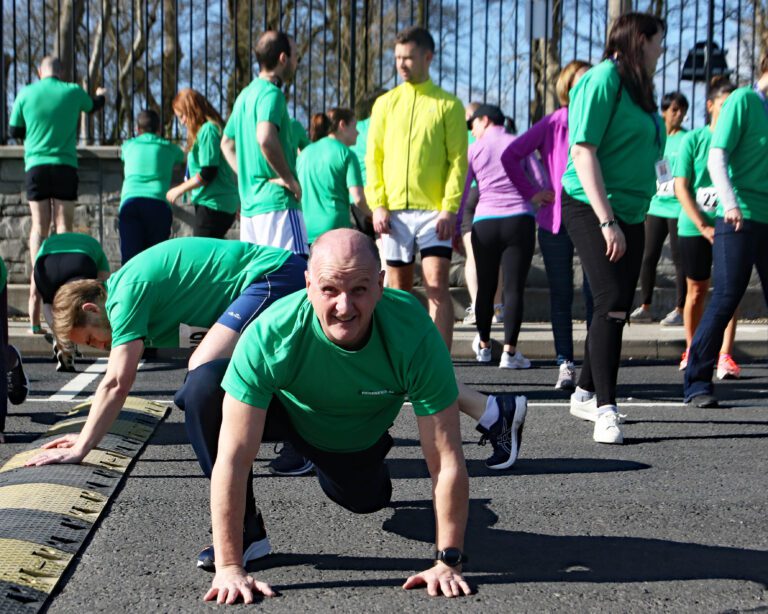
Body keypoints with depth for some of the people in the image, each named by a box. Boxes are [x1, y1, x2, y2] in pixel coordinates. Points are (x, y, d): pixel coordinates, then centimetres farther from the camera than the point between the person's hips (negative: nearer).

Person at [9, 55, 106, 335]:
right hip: (65, 165, -1)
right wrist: (101, 94, 48)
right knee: (63, 226, 1)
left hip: (36, 165, 1)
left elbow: (14, 131, 12)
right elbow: (93, 105, 25)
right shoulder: (73, 91, 2)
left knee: (39, 226, 3)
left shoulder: (26, 94, 3)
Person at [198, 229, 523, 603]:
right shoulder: (269, 336, -41)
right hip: (290, 413, -1)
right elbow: (233, 458, -40)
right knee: (204, 395, -31)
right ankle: (247, 531, -8)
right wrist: (229, 567, -42)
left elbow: (447, 461, -34)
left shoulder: (415, 336, -39)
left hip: (363, 433, 1)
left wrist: (447, 562, -34)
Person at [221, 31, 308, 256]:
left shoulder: (245, 95, 16)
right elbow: (266, 138, -29)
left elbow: (227, 143, 26)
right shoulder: (271, 93, -11)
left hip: (249, 203, 9)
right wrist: (289, 178, -18)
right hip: (276, 203, -9)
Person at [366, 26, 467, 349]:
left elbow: (458, 160, -1)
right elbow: (373, 158, 8)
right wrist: (377, 204, -3)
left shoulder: (448, 105, 3)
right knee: (398, 291, 8)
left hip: (434, 210, -3)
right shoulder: (385, 103, 11)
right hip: (393, 211, 3)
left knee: (437, 287, -11)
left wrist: (450, 208, -12)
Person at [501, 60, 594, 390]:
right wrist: (531, 193, 1)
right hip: (556, 222, 0)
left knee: (594, 292, -2)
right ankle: (565, 364, 10)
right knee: (561, 295, 4)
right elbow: (510, 156, 2)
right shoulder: (553, 123, 3)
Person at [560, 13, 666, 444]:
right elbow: (583, 151, -18)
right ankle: (606, 410, -13)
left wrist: (627, 220, 14)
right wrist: (607, 221, -22)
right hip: (592, 209, -9)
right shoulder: (604, 79, -11)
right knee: (612, 302, -16)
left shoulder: (638, 87, 14)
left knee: (618, 309, 11)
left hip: (630, 214, 9)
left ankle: (586, 394, 25)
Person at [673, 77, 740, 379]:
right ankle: (691, 351, 24)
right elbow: (681, 187, -3)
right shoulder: (694, 139, -1)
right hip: (694, 227, -1)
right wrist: (703, 226, -12)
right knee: (697, 290, 9)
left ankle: (725, 355, -4)